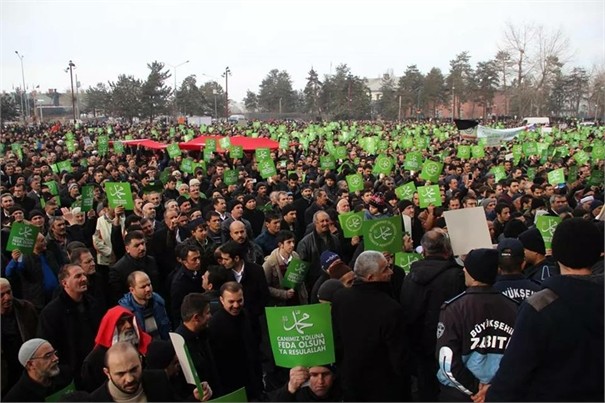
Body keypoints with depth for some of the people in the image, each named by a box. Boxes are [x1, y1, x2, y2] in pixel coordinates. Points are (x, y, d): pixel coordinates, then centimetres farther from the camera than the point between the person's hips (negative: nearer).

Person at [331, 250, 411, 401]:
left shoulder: (339, 298, -12)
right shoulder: (391, 309, -31)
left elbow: (334, 340, 0)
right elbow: (399, 355, -22)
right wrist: (404, 386, -4)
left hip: (350, 381, 5)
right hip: (385, 388, -5)